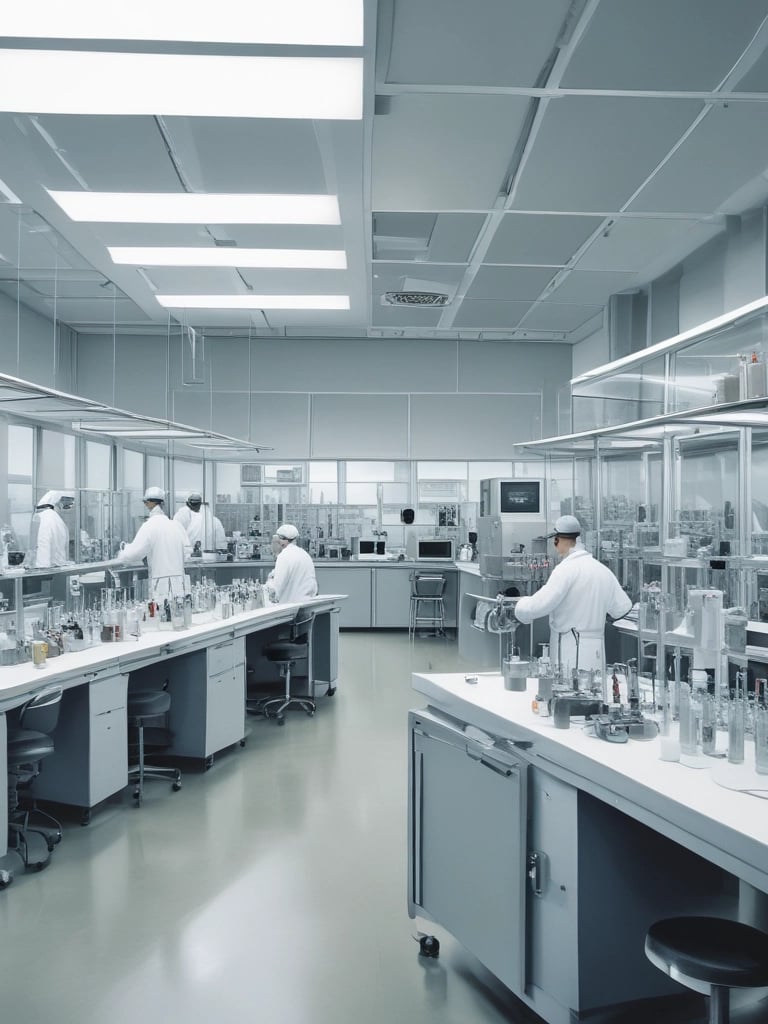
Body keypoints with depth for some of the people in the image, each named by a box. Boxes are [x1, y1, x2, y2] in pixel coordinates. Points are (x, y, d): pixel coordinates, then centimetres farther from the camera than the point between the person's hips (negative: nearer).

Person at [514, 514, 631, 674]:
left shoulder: (566, 570, -13)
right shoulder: (603, 570, 9)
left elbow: (538, 606, -19)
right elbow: (622, 608, 17)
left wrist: (520, 606, 1)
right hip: (596, 653, 7)